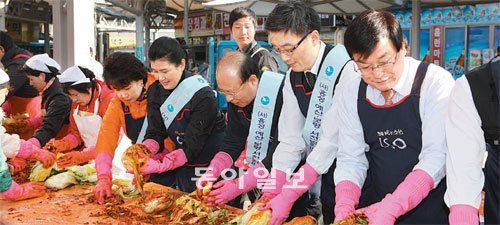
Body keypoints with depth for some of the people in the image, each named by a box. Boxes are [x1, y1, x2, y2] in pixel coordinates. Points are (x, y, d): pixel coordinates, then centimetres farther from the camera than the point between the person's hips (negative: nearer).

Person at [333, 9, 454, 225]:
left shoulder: (436, 83, -10)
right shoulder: (350, 95, 1)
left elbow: (436, 157, -16)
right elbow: (350, 159, 0)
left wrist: (391, 207, -25)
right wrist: (344, 207, -16)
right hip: (372, 208, 2)